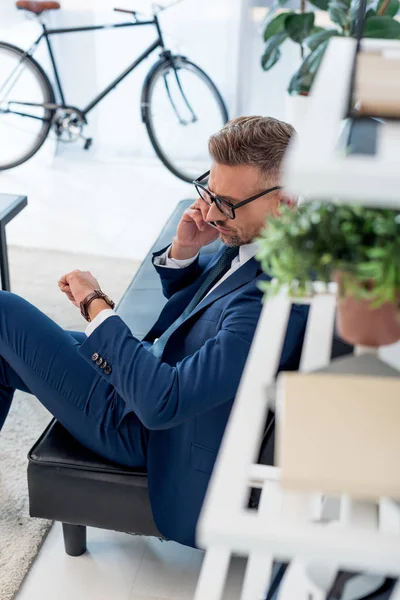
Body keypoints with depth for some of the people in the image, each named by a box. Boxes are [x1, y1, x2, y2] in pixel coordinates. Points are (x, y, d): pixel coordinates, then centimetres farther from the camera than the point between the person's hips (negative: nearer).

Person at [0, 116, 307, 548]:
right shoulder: (250, 238, -6)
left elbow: (162, 403, -34)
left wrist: (96, 305, -24)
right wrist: (184, 251, -12)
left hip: (138, 430, -9)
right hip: (159, 366, 9)